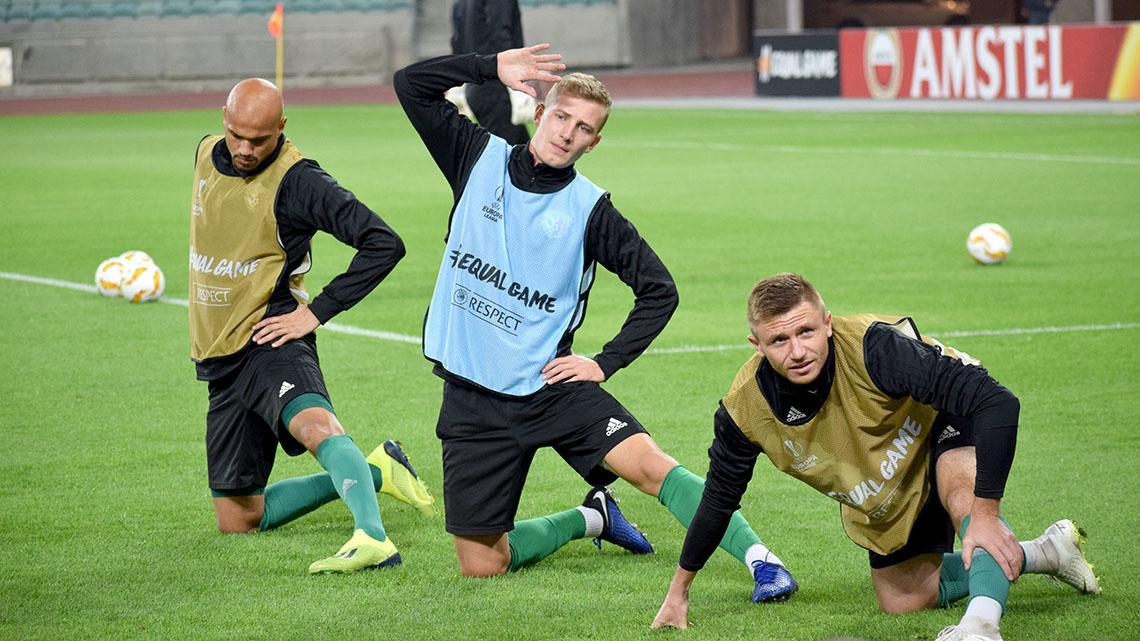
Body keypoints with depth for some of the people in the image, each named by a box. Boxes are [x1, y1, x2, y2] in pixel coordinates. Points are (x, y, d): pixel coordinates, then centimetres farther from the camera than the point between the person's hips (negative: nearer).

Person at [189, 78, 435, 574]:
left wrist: (317, 311, -17)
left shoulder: (296, 181, -14)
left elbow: (384, 244, -20)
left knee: (313, 423, -40)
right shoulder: (207, 155, 8)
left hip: (269, 342, -8)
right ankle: (369, 473, 23)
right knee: (236, 521, 8)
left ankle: (372, 540, -57)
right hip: (217, 356, 8)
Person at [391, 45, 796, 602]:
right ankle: (590, 519, 29)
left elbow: (659, 290, 1)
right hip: (472, 401, 2)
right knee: (481, 566, 2)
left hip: (550, 385, -2)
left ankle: (760, 561, -22)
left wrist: (606, 363, -6)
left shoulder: (589, 209, -3)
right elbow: (411, 84, 2)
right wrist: (493, 68, -8)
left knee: (648, 463, -26)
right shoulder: (482, 158, 3)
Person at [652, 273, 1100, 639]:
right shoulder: (744, 408, -25)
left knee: (965, 488, -38)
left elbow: (997, 402, -42)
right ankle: (1042, 553, 25)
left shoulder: (874, 346, -40)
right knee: (902, 600, 10)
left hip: (945, 425, -6)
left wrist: (985, 514, -46)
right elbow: (719, 497, -5)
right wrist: (679, 591, 3)